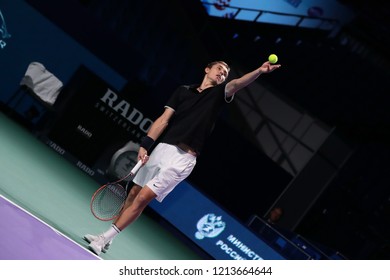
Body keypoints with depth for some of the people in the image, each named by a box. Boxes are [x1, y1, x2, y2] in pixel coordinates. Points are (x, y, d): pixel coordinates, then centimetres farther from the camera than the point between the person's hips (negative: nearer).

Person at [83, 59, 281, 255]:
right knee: (133, 193, 10)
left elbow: (237, 84, -14)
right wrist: (145, 145, -5)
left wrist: (260, 71, -33)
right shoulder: (183, 90, 12)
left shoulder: (219, 93, 6)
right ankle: (106, 237, 24)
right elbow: (164, 120, 6)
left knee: (142, 198, -10)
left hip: (183, 158, -3)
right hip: (162, 148, 3)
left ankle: (105, 238, 0)